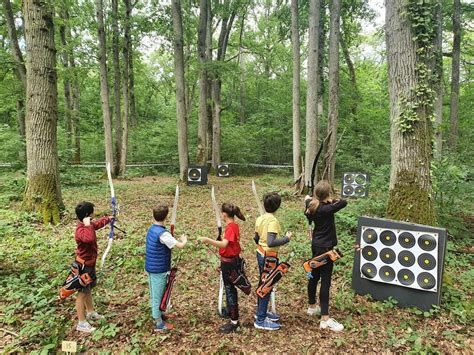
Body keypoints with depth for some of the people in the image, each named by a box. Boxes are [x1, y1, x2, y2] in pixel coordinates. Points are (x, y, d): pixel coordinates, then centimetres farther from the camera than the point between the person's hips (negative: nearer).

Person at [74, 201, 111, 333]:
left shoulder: (88, 225, 1)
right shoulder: (81, 230, -28)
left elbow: (98, 223, 25)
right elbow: (89, 239, -51)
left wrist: (108, 218, 38)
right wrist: (87, 225, -40)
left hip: (90, 264, 10)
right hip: (83, 266, -10)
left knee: (88, 289, 24)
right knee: (82, 293, 2)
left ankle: (91, 313, 43)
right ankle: (81, 323, 13)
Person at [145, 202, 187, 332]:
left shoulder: (151, 229, 2)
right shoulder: (163, 233, -25)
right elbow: (180, 245, -26)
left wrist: (173, 240, 4)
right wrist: (184, 239, -6)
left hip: (150, 267, 8)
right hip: (159, 269, -8)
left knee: (154, 294, 22)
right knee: (158, 295, 4)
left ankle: (156, 315, 40)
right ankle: (159, 324, 16)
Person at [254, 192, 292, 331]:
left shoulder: (260, 219, 3)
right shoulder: (273, 221, -23)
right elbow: (271, 242, -32)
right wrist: (287, 238, -21)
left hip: (260, 254, 9)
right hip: (269, 257, -9)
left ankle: (261, 312, 37)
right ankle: (261, 320, 12)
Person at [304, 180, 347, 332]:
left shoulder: (313, 206, 0)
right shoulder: (326, 209, -24)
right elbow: (344, 202, -28)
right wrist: (332, 200, -14)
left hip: (316, 245, 9)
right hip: (325, 248, -8)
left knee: (314, 276, 20)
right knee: (325, 281, -4)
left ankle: (312, 307, 37)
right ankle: (325, 319, 1)